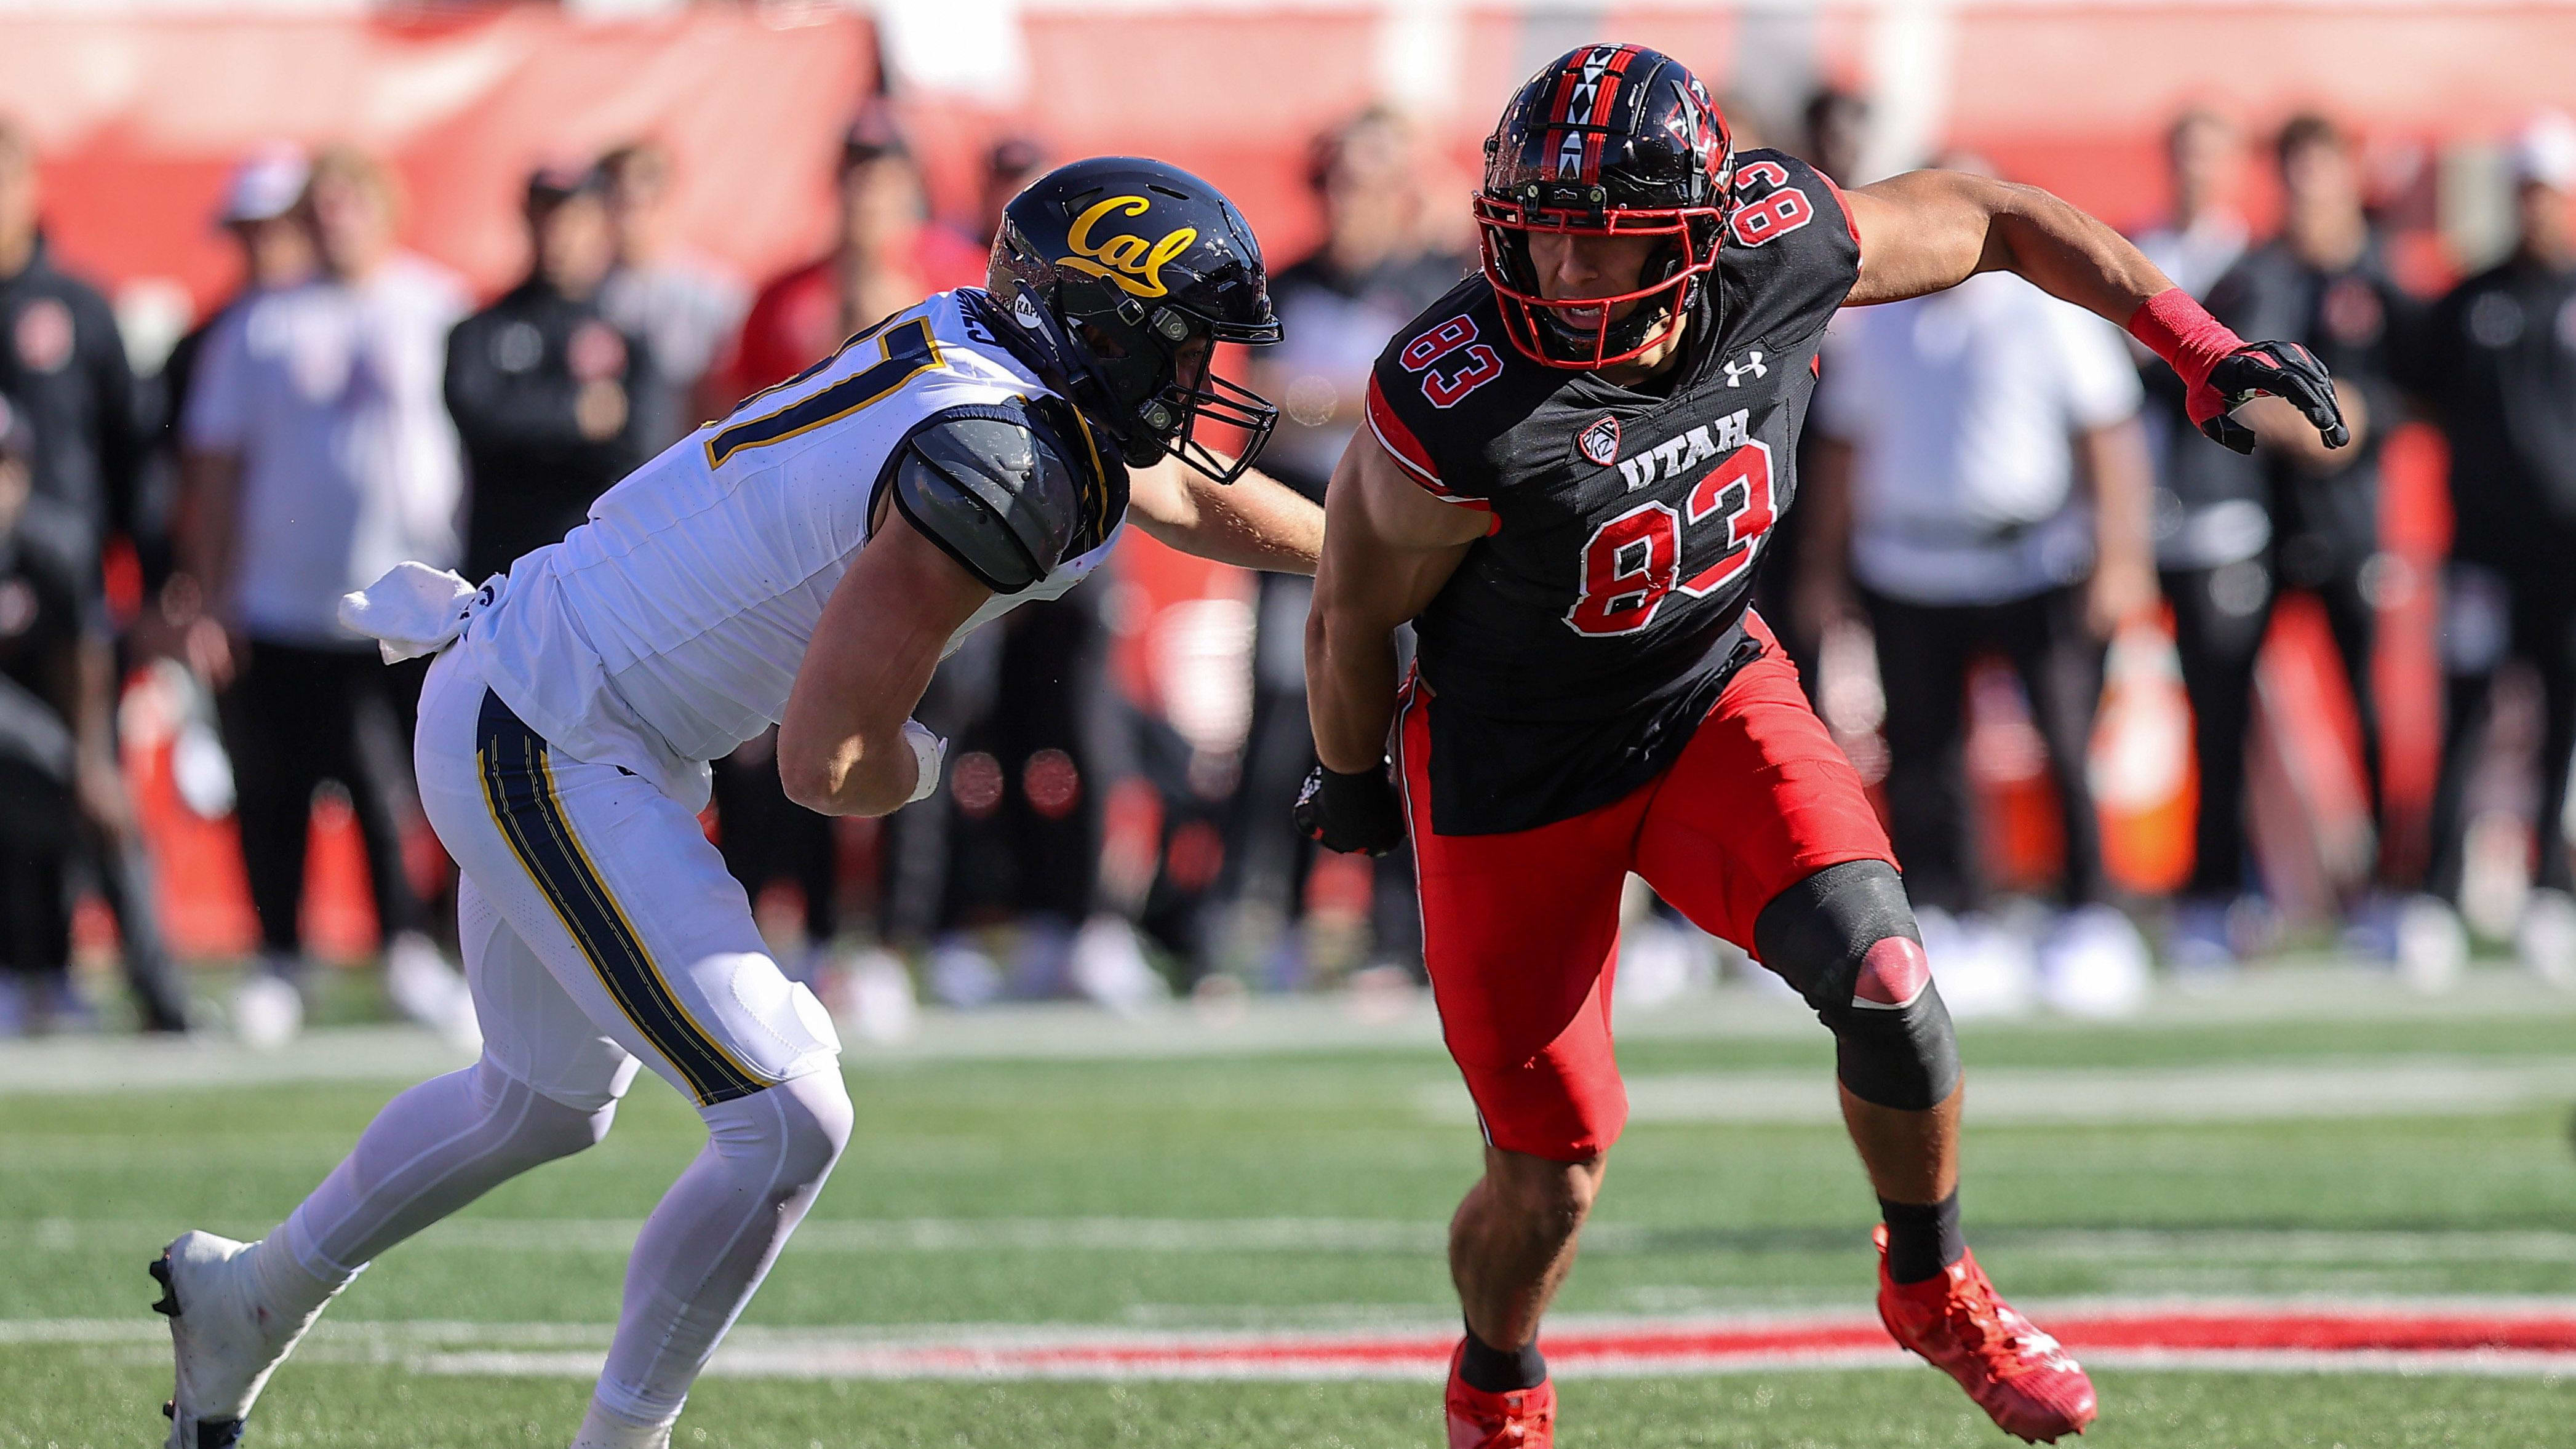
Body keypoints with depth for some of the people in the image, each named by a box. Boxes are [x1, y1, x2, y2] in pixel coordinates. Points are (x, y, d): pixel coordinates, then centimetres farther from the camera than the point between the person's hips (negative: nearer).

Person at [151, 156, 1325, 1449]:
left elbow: (1181, 492, 24)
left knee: (548, 1101, 28)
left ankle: (251, 1295, 46)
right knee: (787, 1121, -12)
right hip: (543, 752, -10)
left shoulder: (975, 344, 2)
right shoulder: (998, 465, -26)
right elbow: (828, 768, -26)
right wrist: (913, 769, -3)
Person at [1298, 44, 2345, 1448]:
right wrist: (1349, 780, 3)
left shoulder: (1780, 250, -21)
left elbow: (1990, 218, 0)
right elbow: (1352, 617, -14)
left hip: (1712, 698, 3)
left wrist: (2196, 342, 2)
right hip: (1514, 774, -3)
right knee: (1549, 1183, 3)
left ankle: (1934, 1290, 6)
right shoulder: (1452, 411, -32)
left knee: (1878, 972, -22)